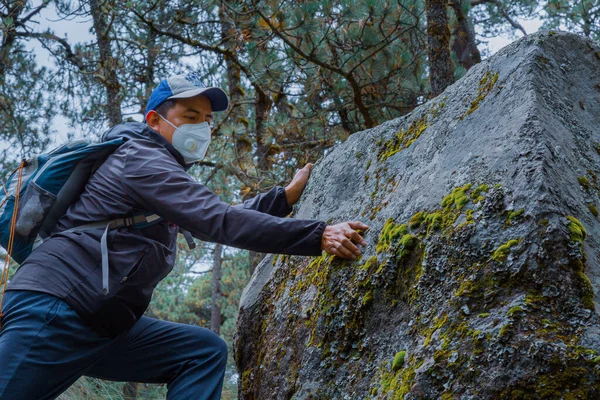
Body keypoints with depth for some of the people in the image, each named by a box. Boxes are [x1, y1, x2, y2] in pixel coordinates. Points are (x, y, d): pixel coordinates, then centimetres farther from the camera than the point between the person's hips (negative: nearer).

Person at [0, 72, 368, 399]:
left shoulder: (161, 171, 22)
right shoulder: (142, 158, -9)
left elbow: (213, 222, 29)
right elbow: (221, 223, -19)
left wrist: (286, 197, 22)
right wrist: (319, 237, -21)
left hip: (101, 327, 10)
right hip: (53, 308, -10)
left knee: (206, 352, -1)